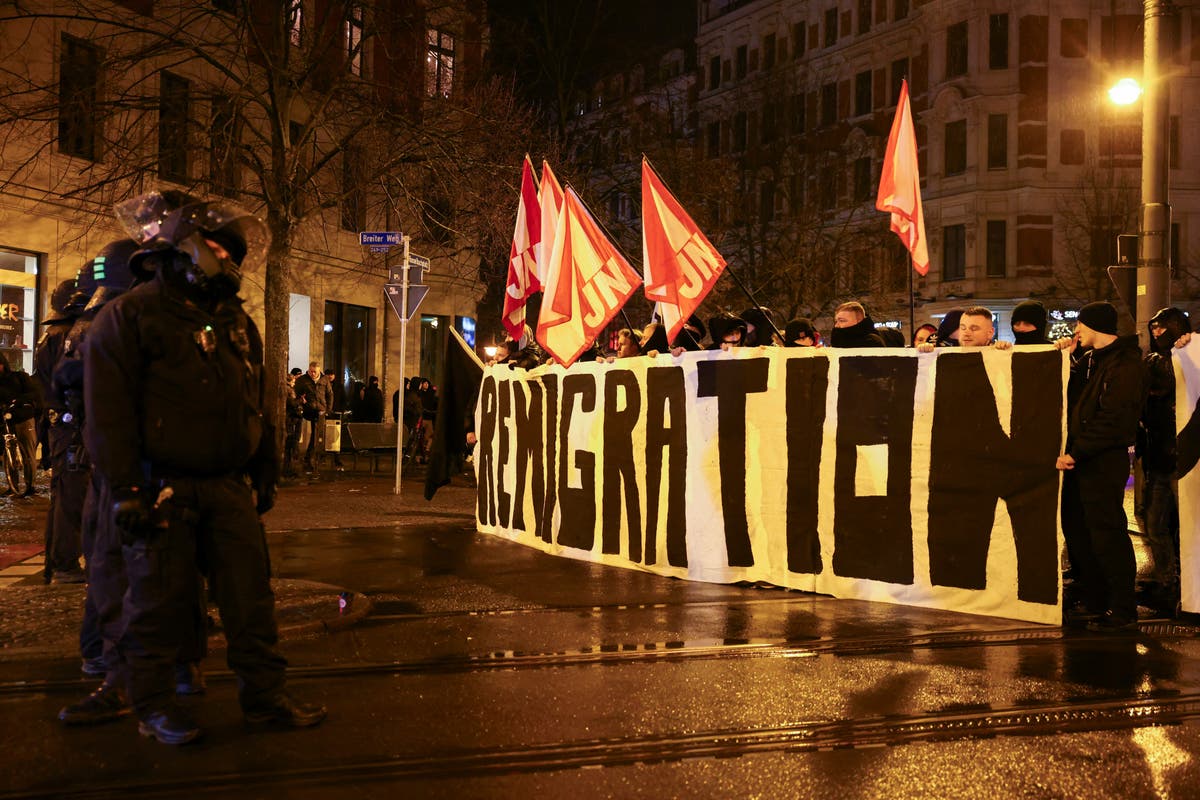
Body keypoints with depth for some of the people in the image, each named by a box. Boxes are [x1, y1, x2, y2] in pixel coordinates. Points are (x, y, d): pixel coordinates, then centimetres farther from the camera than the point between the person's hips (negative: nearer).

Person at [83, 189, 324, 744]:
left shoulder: (237, 323, 16)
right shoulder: (132, 315, -5)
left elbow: (257, 405, 21)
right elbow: (108, 408, -10)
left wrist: (265, 475, 18)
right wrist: (126, 488, -16)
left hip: (230, 486, 6)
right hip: (162, 487, -6)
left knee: (251, 594, 5)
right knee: (159, 600, 3)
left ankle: (264, 694, 15)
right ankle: (153, 704, 16)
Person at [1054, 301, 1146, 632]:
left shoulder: (1125, 364, -14)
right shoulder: (1092, 359, 16)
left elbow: (1112, 421, -21)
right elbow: (1074, 395, 18)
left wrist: (1075, 453, -20)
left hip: (1105, 460, -10)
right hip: (1081, 458, 10)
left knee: (1107, 534, -6)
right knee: (1078, 530, 15)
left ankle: (1123, 612, 2)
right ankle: (1093, 603, 26)